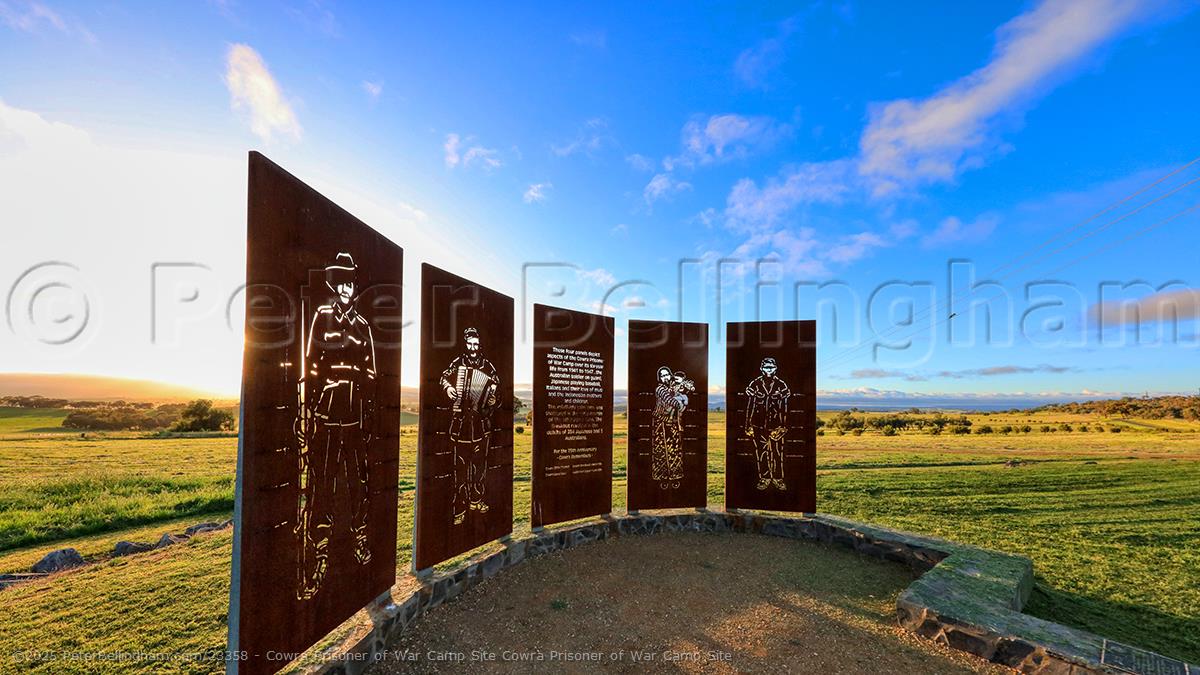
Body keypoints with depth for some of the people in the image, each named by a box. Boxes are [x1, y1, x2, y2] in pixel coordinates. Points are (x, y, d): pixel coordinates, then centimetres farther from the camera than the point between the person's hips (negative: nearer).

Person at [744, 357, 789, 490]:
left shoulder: (781, 385, 3)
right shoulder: (755, 385, 1)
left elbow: (784, 407, 7)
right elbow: (749, 406, 3)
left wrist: (784, 425, 5)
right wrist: (748, 426, 1)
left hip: (776, 424, 0)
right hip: (759, 424, 0)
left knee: (777, 452, 1)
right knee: (761, 451, 3)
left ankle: (778, 478, 16)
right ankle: (764, 478, 15)